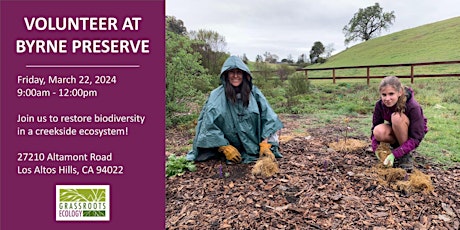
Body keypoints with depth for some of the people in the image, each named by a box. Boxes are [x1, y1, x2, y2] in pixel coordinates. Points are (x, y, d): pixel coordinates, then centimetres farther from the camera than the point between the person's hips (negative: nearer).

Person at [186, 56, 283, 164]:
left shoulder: (254, 92, -3)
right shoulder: (216, 97, -10)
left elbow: (268, 118, -2)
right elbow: (209, 126, -11)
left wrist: (265, 145, -11)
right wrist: (225, 149, -15)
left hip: (255, 146, 1)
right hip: (232, 149, -1)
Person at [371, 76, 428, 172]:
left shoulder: (413, 107, -31)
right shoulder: (379, 105, -20)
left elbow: (416, 138, -31)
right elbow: (374, 128, -11)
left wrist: (394, 154, -40)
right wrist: (376, 148, -29)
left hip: (412, 132, -3)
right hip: (395, 133, 3)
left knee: (397, 117, -35)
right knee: (378, 131, -33)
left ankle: (406, 155, -17)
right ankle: (399, 147, -1)